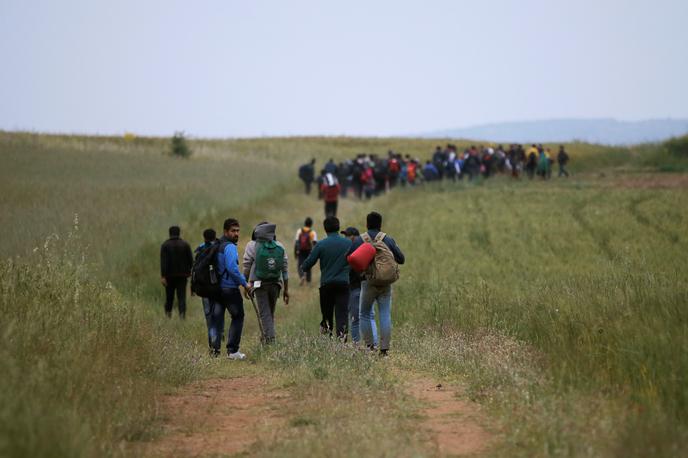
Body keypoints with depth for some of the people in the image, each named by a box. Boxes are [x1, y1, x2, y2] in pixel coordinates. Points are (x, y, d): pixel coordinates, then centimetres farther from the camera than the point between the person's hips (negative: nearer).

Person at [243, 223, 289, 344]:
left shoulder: (252, 246, -6)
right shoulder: (280, 247, 2)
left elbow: (246, 267, -4)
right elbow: (285, 269, 4)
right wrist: (286, 290, 10)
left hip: (259, 284, -3)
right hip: (275, 284, 3)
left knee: (264, 314, -2)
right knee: (270, 313, 17)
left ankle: (269, 339, -12)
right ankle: (265, 337, 25)